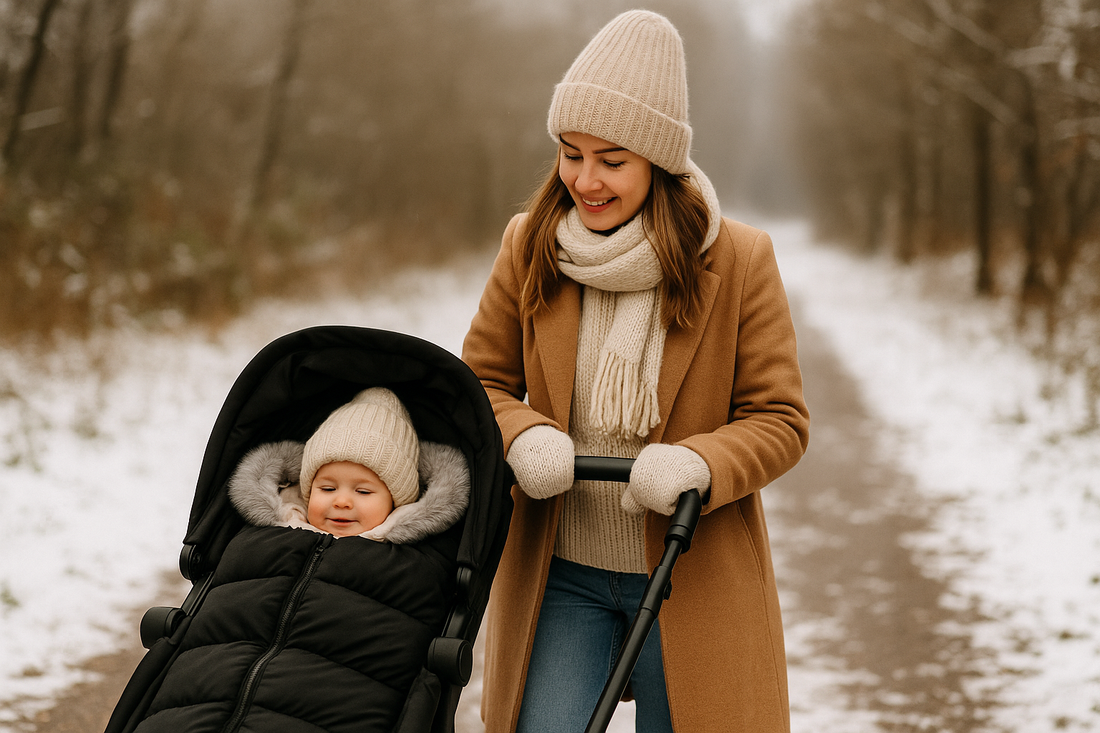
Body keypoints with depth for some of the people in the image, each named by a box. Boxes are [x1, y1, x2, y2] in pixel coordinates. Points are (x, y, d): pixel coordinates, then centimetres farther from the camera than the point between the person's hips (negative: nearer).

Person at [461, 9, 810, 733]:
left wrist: (695, 464, -25)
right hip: (559, 574, 1)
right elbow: (482, 381, 7)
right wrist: (523, 437, -16)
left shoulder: (739, 261, -8)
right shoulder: (529, 246, -1)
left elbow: (780, 420, -5)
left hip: (690, 576, -1)